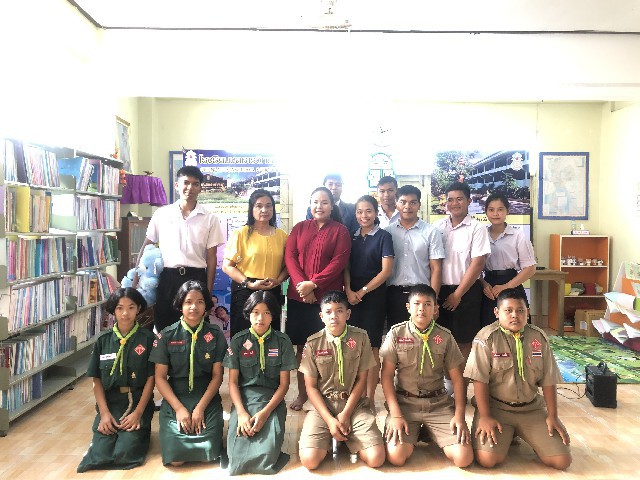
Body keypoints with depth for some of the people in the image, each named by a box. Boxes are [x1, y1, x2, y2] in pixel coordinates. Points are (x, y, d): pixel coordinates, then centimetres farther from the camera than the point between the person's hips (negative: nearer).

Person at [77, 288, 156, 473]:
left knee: (124, 454, -18)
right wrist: (104, 413, -7)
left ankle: (141, 431, 12)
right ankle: (107, 430, 18)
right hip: (109, 403, 3)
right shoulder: (103, 340, 3)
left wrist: (138, 412, -12)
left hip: (137, 402, -2)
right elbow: (97, 380, 4)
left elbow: (151, 378, -4)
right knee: (100, 454, -13)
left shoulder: (147, 339, -4)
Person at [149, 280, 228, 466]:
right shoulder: (167, 335, -1)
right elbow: (160, 377, -1)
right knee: (175, 458, -17)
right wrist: (179, 408, -11)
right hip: (175, 398, 0)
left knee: (209, 453, -17)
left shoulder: (215, 335, 0)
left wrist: (200, 408, -12)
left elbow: (217, 375, -1)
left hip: (207, 399, 0)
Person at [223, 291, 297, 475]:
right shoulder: (238, 340, 1)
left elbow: (284, 383, -1)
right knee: (237, 455, -20)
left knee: (268, 453, -21)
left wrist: (265, 413, -15)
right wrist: (241, 413, -15)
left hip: (272, 400, 0)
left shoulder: (282, 341, -1)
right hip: (244, 398, 1)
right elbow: (233, 382, 1)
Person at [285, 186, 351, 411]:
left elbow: (339, 261, -7)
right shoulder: (299, 228, 12)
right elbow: (289, 256, 2)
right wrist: (301, 284, -12)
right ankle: (302, 393, 21)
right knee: (301, 346, 8)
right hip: (298, 296, 3)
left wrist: (313, 284, -16)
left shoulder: (340, 230, 4)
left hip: (328, 296, -2)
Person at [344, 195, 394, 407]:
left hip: (374, 296, -4)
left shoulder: (383, 236, -2)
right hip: (352, 298, 4)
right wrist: (348, 290, -7)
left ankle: (370, 398, 10)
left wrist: (362, 291, -10)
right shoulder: (352, 237, 11)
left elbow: (386, 271, -8)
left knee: (371, 347, 1)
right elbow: (346, 266, 10)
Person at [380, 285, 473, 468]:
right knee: (396, 456, -21)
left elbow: (457, 378, 5)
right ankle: (414, 435, 13)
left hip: (439, 404, 1)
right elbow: (387, 376, -3)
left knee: (464, 457, -15)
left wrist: (459, 415, -5)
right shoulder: (396, 334, -3)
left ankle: (430, 434, 16)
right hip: (405, 402, -1)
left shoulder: (445, 337, 1)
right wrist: (396, 415, -10)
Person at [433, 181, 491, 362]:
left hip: (466, 291, -3)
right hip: (440, 290, 4)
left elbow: (477, 264, -11)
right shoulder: (438, 226, 5)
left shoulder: (477, 229, -6)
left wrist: (457, 294, -11)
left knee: (464, 340, 6)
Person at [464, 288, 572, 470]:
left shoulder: (538, 337, 0)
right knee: (487, 459, -22)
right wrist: (485, 416, -16)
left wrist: (552, 416, 1)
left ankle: (521, 434, 21)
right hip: (495, 407, -3)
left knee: (562, 460, -7)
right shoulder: (487, 337, -13)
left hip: (532, 408, 4)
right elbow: (480, 380, -13)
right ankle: (505, 436, 13)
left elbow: (548, 380, 5)